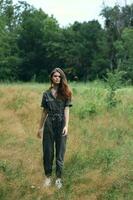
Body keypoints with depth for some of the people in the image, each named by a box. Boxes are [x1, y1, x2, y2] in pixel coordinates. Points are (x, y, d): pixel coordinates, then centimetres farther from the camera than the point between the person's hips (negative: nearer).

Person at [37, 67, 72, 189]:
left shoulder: (65, 93, 0)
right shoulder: (47, 94, 5)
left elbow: (66, 110, -6)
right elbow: (44, 112, 9)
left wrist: (66, 126, -17)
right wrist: (40, 127, 10)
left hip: (61, 124, -1)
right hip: (49, 124, 2)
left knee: (60, 151, 6)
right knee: (48, 151, 6)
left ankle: (59, 177, 15)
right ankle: (48, 176, 18)